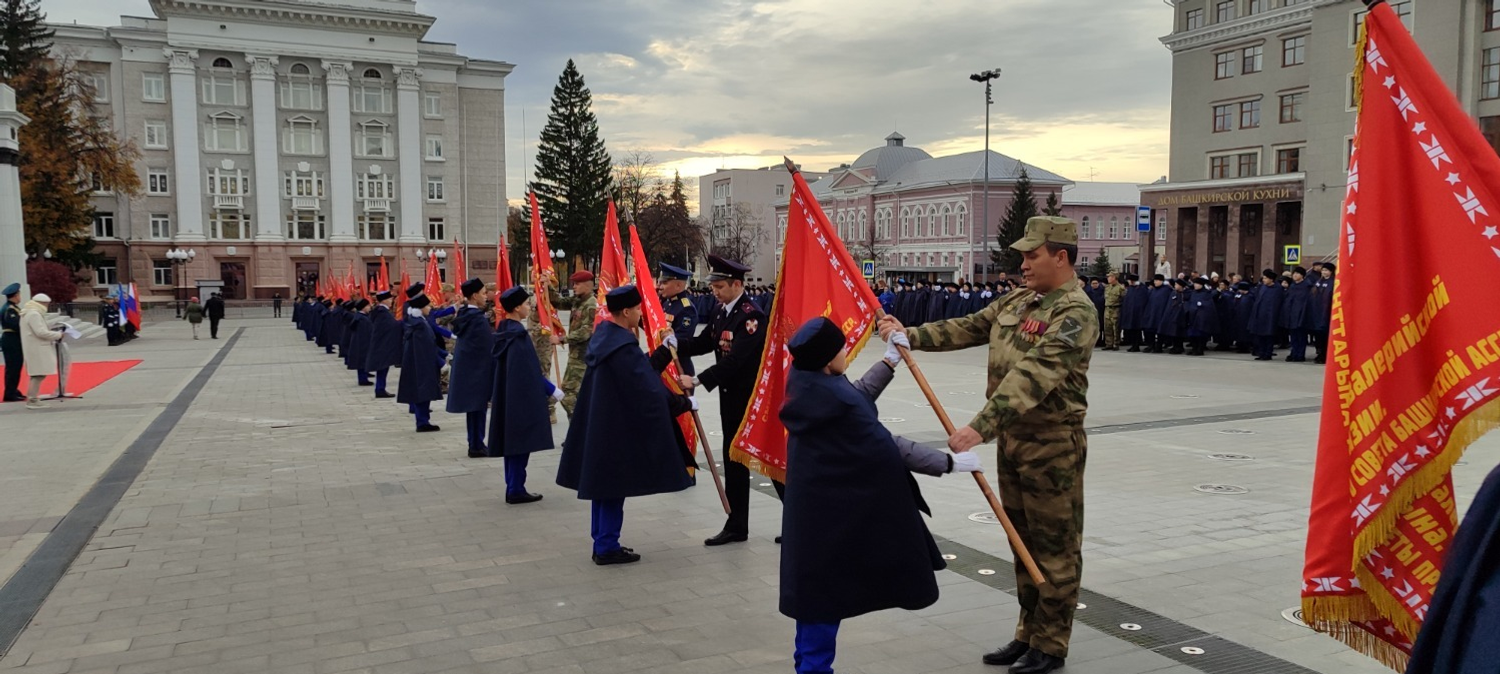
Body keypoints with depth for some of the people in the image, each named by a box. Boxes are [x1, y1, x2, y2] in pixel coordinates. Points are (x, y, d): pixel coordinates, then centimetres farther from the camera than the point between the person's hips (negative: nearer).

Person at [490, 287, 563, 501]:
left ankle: (512, 488, 19)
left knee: (511, 441, 13)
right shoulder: (518, 335, -18)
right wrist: (552, 390, -8)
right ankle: (516, 490, 3)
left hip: (505, 396, 9)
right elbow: (530, 372, -18)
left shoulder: (501, 333, 8)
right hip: (522, 397, -9)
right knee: (521, 442, -2)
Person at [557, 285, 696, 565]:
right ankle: (607, 547, 9)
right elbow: (647, 387, -22)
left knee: (603, 483, 15)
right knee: (614, 485, 1)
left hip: (599, 422, 10)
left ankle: (603, 543, 24)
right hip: (617, 426, -10)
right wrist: (683, 402, -11)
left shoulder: (603, 334, 6)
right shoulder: (623, 346, -23)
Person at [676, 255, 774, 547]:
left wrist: (698, 380, -28)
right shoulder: (723, 311, 8)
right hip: (732, 397, 9)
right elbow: (705, 343, 10)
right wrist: (675, 344, -7)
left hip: (754, 398, -9)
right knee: (734, 461, 12)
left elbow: (735, 359, -27)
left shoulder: (752, 316, -19)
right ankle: (736, 526, 21)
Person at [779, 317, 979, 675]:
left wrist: (891, 360, 18)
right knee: (827, 587, 4)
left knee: (814, 585, 19)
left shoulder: (805, 380, 0)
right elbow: (887, 448, -20)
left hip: (815, 502, 9)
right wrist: (949, 463, -12)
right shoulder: (835, 398, -27)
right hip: (833, 508, -9)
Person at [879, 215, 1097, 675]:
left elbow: (1035, 376, -29)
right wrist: (909, 335, -2)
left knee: (1055, 546, 5)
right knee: (1024, 540, 17)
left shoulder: (1075, 313, -19)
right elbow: (967, 329, 11)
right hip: (1012, 437, 9)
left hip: (1052, 443, -9)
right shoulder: (1017, 302, 10)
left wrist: (981, 427, -36)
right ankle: (1029, 633, 30)